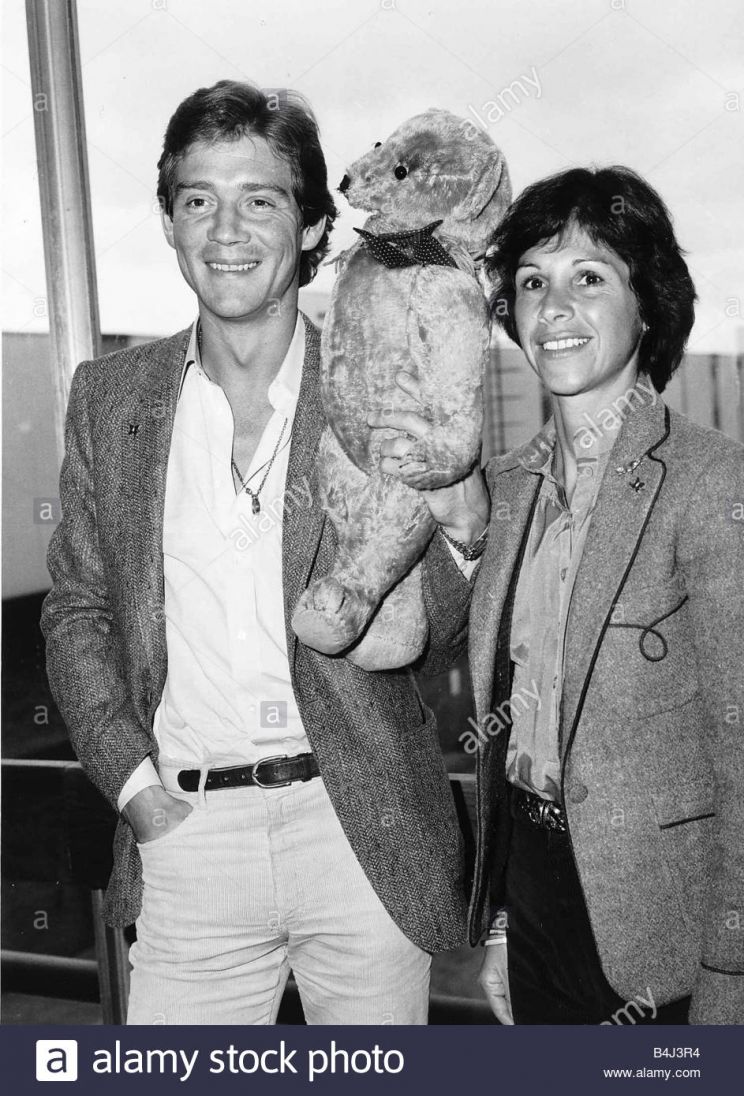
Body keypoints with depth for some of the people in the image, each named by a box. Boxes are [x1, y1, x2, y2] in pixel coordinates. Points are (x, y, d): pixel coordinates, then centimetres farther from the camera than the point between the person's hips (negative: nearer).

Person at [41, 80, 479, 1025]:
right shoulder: (110, 397, 3)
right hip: (185, 834, 1)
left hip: (364, 832, -1)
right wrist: (133, 782, -3)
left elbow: (422, 642, 0)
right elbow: (77, 610, 9)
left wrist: (447, 538, -21)